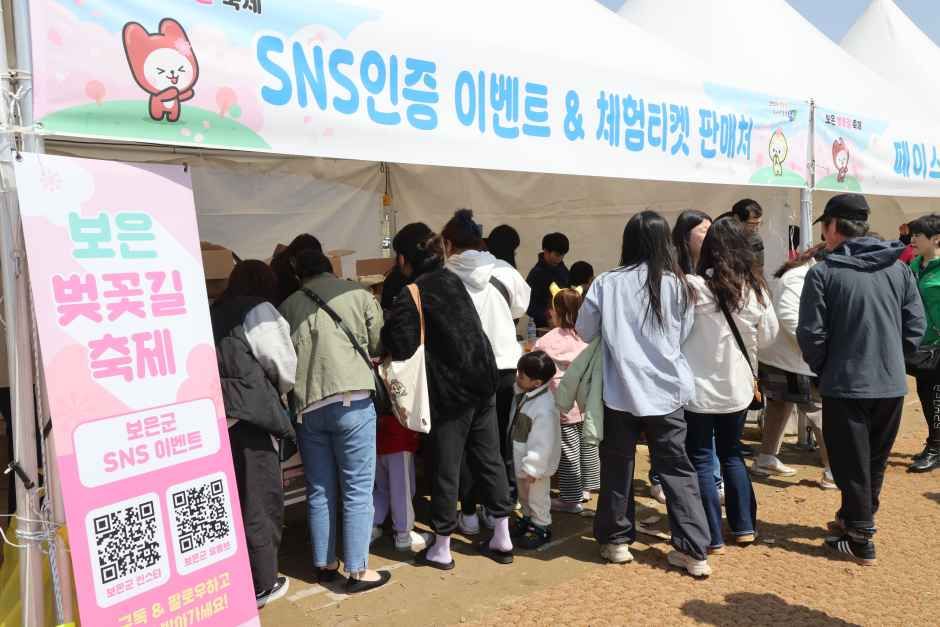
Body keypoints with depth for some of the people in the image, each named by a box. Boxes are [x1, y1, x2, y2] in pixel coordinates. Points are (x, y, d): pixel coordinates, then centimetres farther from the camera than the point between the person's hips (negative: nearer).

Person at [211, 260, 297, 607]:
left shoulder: (214, 314, 13)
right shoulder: (258, 311, -4)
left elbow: (220, 363, 6)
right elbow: (284, 369, -3)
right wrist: (279, 391, 17)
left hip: (216, 415, 6)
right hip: (248, 416, -6)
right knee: (260, 500, 6)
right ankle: (261, 585, 15)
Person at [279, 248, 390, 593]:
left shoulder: (287, 306, 13)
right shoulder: (358, 294, 6)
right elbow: (380, 345, 11)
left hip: (305, 405, 4)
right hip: (351, 400, -3)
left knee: (319, 490, 14)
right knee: (357, 489, 4)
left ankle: (324, 564, 24)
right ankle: (357, 570, 8)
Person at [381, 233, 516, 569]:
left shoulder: (412, 295, -12)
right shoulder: (451, 279, 9)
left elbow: (402, 347, -18)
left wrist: (386, 329, 0)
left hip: (450, 390, -6)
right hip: (484, 380, 7)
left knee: (445, 467, 5)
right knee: (489, 458, 14)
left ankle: (441, 549, 18)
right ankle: (502, 539, 24)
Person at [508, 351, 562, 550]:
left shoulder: (545, 407, -31)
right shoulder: (522, 394, -4)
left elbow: (542, 443, -28)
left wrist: (532, 468, -25)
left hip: (535, 463, -9)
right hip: (521, 458, 9)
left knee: (537, 496, 10)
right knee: (524, 494, 25)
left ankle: (541, 528, 27)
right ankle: (527, 519, 44)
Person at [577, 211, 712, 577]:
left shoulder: (607, 283, -9)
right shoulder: (678, 285, -3)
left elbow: (585, 332, 2)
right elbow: (683, 336, 8)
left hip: (621, 391, -1)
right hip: (667, 390, 2)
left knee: (617, 467, 14)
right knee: (677, 469, 10)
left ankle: (616, 540, 24)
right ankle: (694, 551, 10)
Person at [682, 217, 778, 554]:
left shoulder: (695, 287, -17)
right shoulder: (755, 289, -3)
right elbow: (768, 336, 9)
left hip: (699, 388, -4)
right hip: (737, 386, 5)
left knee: (701, 459, 7)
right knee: (732, 453, 21)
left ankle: (713, 537, 12)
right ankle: (744, 527, 28)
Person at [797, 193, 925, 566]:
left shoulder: (823, 272, -12)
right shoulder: (898, 268, 3)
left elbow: (811, 334, -12)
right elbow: (916, 325, 4)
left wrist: (822, 369, 5)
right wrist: (891, 358, 16)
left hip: (845, 385, -5)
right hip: (891, 384, 5)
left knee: (852, 464, 8)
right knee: (875, 461, 21)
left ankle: (860, 541, 14)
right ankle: (858, 519, 37)